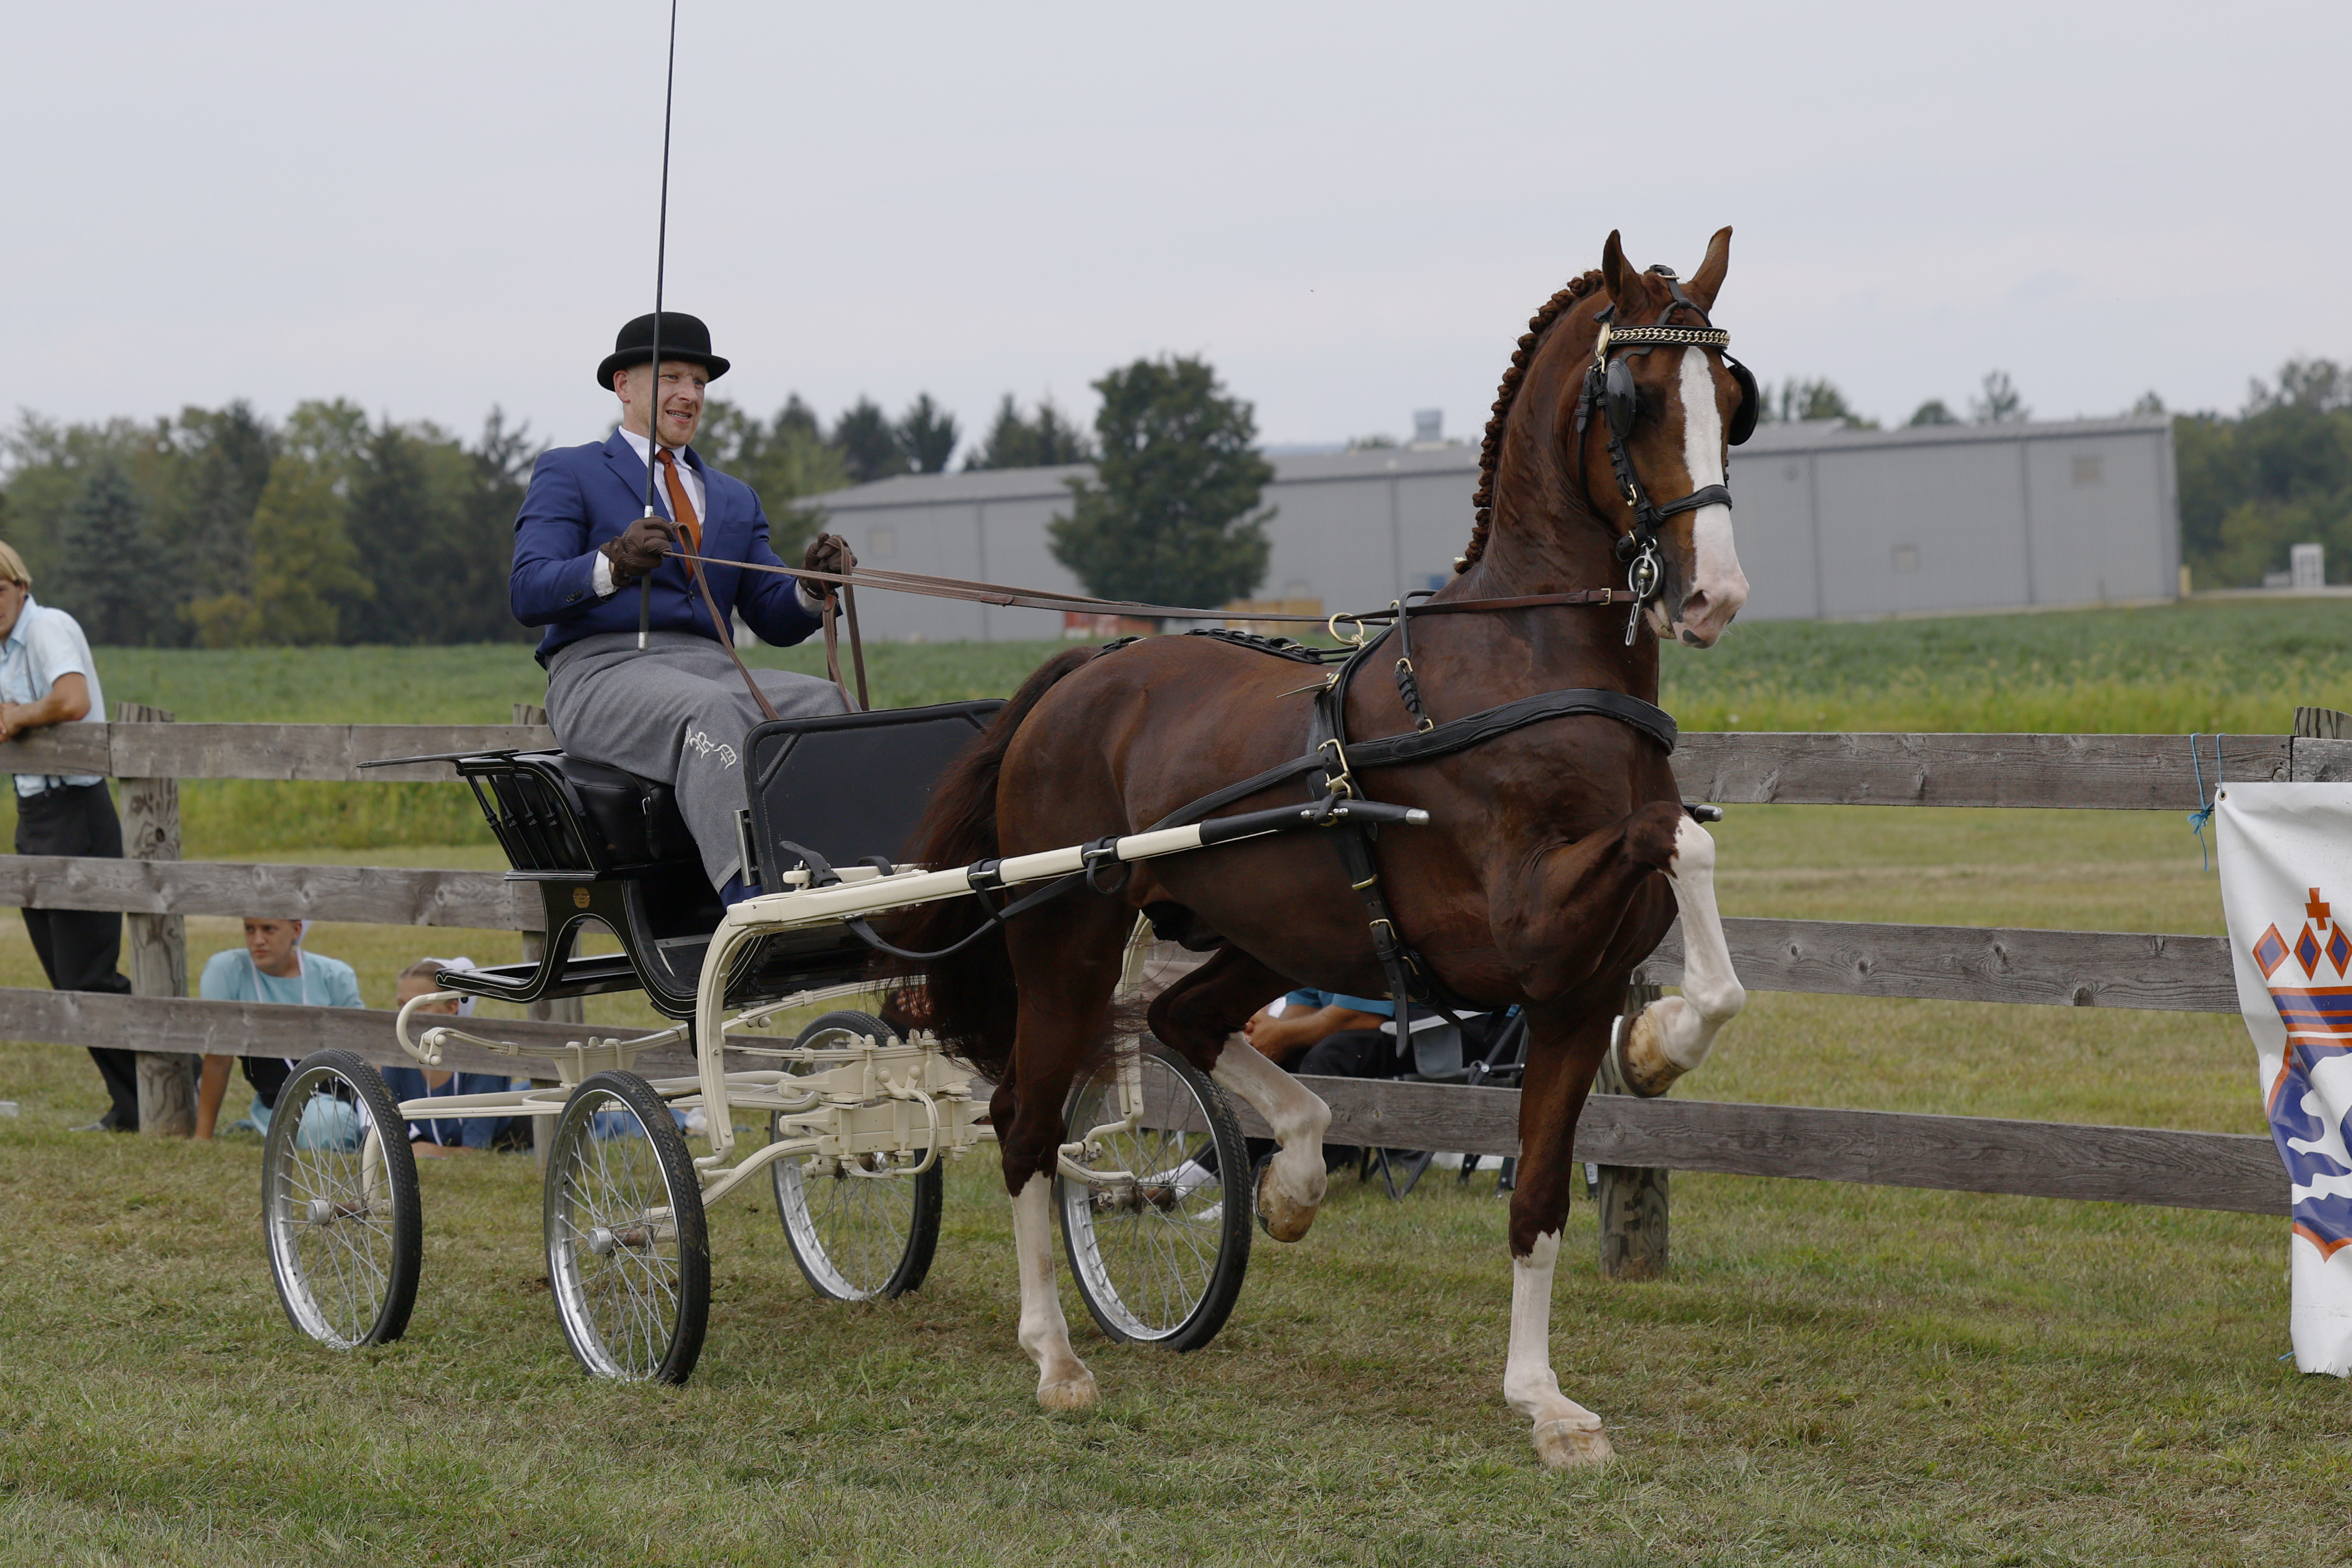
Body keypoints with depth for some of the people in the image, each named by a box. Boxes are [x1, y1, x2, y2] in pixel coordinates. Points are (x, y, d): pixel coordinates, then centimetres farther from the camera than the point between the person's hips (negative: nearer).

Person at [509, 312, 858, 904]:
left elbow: (774, 619, 20)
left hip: (713, 671, 5)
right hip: (603, 672, -5)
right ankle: (753, 892, -57)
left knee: (824, 700, -27)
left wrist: (813, 586, -4)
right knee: (709, 709, -38)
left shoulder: (735, 497, 30)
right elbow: (528, 593, -3)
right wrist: (613, 565, -22)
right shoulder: (567, 473, 13)